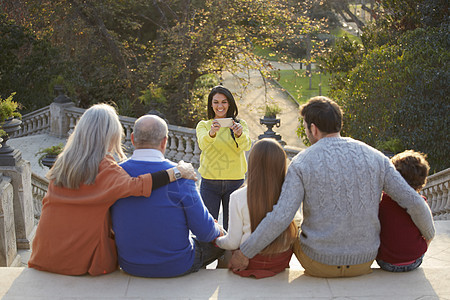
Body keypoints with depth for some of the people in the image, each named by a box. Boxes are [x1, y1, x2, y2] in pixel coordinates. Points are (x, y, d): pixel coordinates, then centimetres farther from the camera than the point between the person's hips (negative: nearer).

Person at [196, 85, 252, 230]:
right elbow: (202, 143, -17)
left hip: (235, 181, 0)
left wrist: (240, 134, -36)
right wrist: (211, 133, -39)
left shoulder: (240, 124, 5)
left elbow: (246, 146, -14)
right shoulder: (203, 125, 4)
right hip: (209, 182, 0)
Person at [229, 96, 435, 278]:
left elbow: (280, 217, -20)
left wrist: (244, 253, -11)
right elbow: (413, 202, -6)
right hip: (363, 261, 3)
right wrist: (428, 235, 13)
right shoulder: (375, 157, -4)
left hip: (319, 262, -2)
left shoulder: (302, 163, -12)